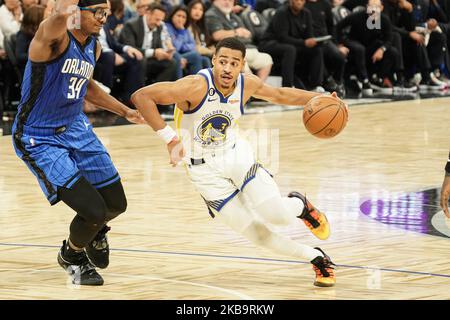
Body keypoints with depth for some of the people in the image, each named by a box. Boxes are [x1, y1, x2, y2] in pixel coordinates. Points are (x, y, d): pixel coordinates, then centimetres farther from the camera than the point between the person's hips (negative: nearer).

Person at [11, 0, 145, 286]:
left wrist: (125, 112, 23)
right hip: (39, 139, -8)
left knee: (116, 204, 11)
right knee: (93, 211, -13)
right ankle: (71, 256, 20)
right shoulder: (55, 37, -22)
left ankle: (95, 231, 49)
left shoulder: (94, 48, 3)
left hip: (76, 128, 8)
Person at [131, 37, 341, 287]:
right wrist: (169, 138, -31)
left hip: (236, 154, 3)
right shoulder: (197, 86, -27)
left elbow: (280, 95, 12)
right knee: (256, 234, -8)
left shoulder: (247, 84, -10)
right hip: (205, 170, -3)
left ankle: (299, 205, 20)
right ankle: (316, 258, 11)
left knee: (279, 216, -17)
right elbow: (141, 97, -31)